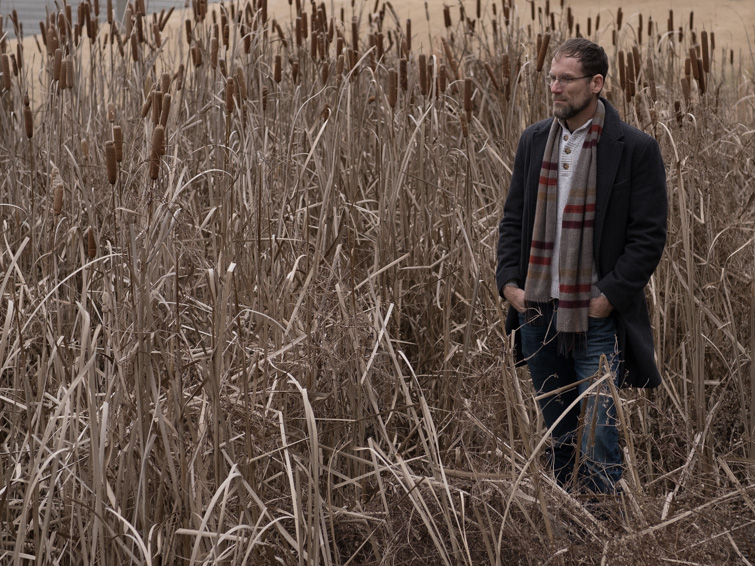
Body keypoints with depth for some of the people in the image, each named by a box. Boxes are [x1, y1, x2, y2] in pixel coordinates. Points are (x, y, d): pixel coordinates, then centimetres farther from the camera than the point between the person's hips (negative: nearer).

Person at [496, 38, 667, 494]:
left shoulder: (636, 148, -8)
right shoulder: (534, 140, 8)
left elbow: (649, 235, -8)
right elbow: (514, 218, 14)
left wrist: (609, 297, -14)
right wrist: (508, 282, 2)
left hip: (598, 319, -5)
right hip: (537, 310, 5)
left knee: (596, 437, -9)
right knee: (559, 434, 17)